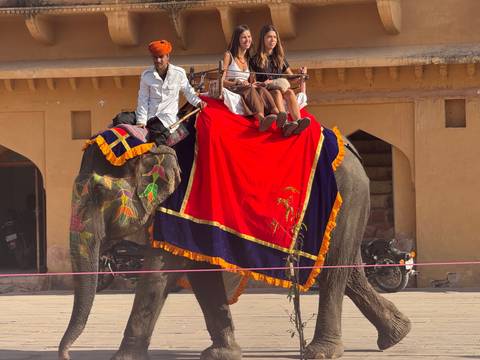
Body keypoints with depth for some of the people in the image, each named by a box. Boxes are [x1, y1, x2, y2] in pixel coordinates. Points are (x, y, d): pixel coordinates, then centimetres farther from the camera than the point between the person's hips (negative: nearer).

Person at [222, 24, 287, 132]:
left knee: (261, 90, -29)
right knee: (250, 89, -36)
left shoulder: (247, 59, 24)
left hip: (247, 91, 5)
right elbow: (221, 81, -3)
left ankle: (278, 116, -58)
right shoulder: (229, 55, 6)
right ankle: (262, 119, -65)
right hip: (231, 91, -5)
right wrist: (237, 83, -20)